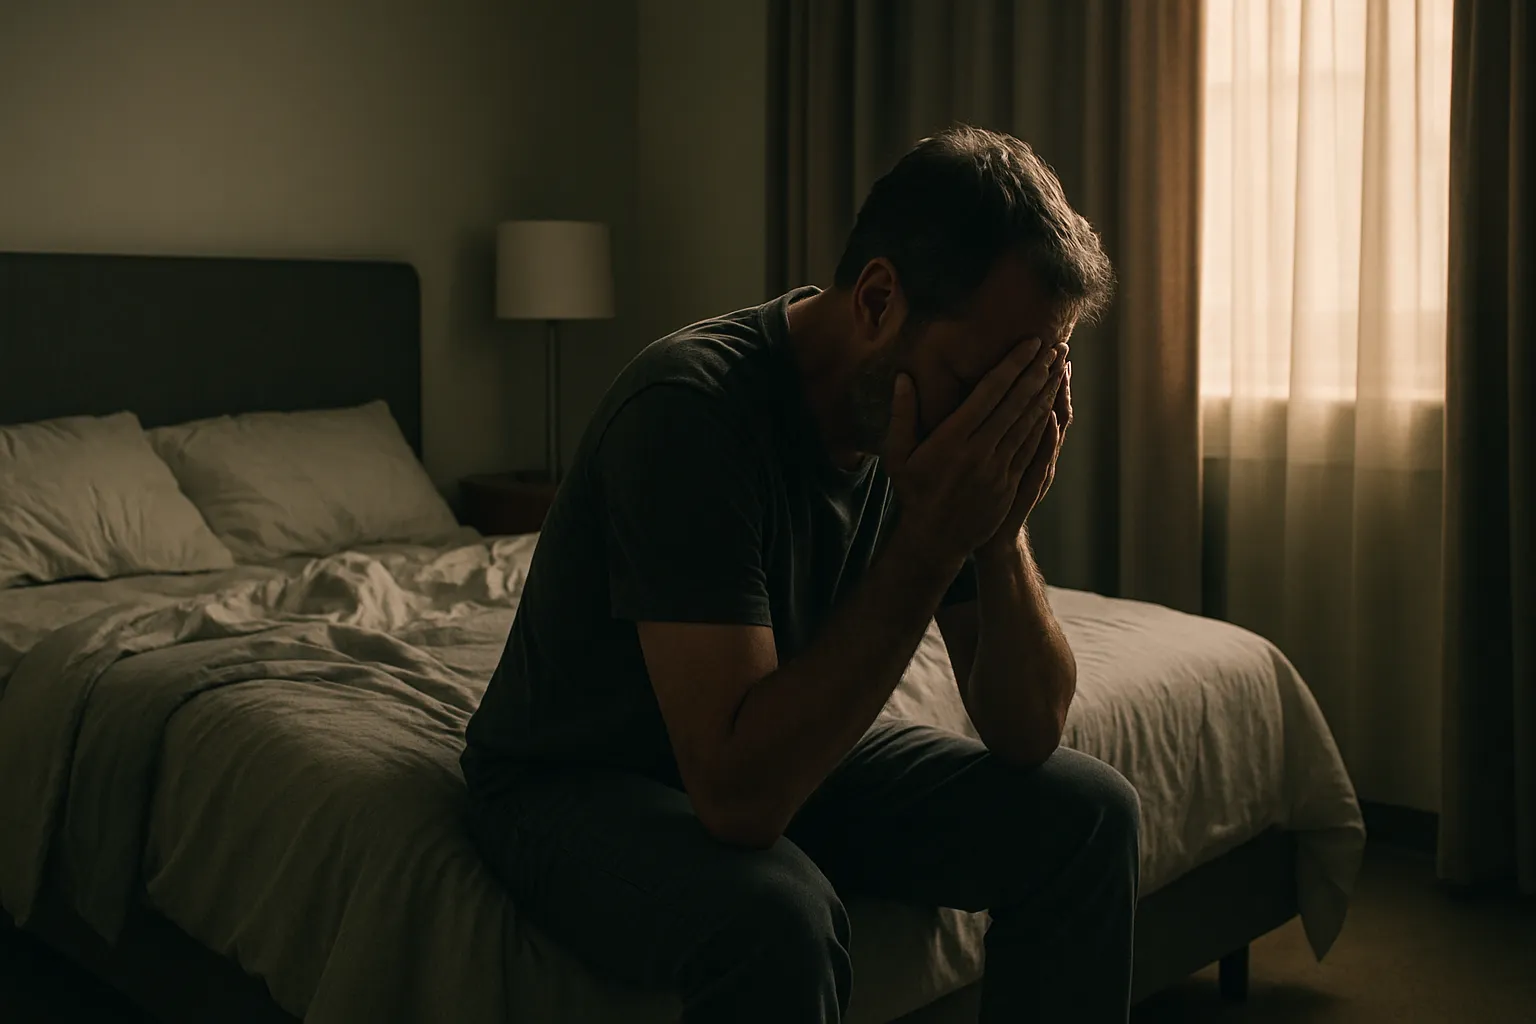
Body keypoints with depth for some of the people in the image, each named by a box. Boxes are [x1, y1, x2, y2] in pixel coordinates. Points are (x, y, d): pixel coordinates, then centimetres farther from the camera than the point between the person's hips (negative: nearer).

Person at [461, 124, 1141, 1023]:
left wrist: (1001, 529, -26)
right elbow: (737, 794, -37)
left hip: (787, 748, 6)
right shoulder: (691, 409, -32)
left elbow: (1027, 734, -9)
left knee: (1090, 814, -6)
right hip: (577, 780, -6)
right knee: (776, 917, -37)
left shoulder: (969, 417, -10)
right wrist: (929, 540, -37)